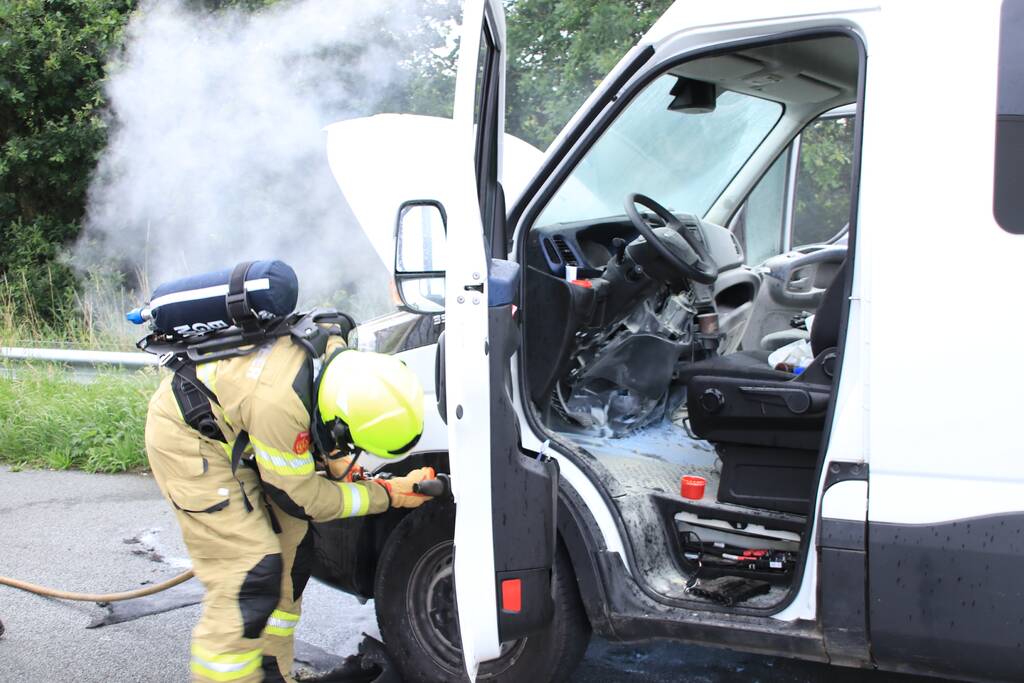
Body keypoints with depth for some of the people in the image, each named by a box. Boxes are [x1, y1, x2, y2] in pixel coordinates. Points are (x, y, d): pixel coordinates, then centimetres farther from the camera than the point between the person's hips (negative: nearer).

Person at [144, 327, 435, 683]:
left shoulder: (338, 356, -16)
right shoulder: (279, 404, -38)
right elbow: (300, 499, -21)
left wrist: (335, 460, -4)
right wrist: (388, 494, -16)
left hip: (232, 430, 9)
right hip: (188, 438, -9)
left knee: (291, 548, 8)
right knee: (250, 572, -15)